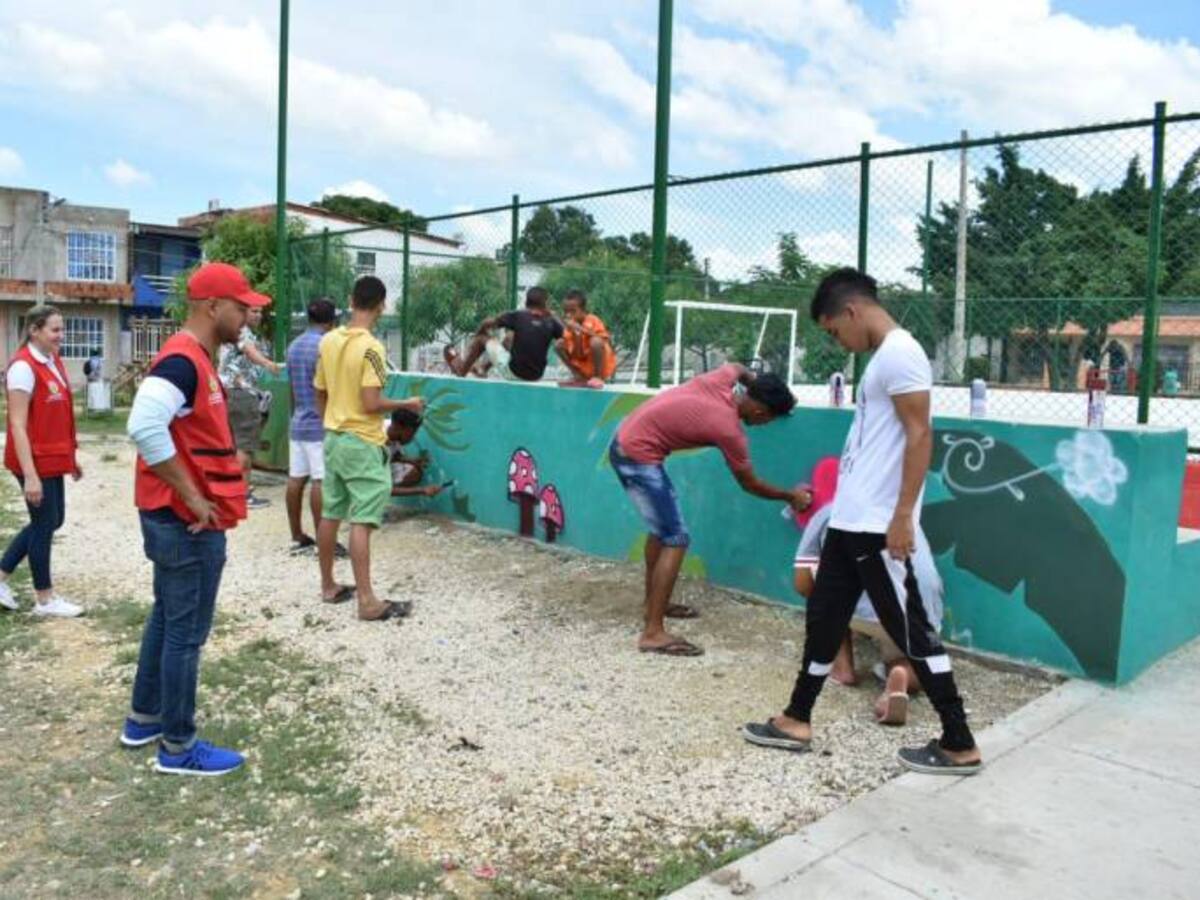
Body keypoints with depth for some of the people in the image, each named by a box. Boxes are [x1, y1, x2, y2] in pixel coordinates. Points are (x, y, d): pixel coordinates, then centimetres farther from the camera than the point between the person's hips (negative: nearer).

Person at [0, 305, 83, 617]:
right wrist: (30, 475, -23)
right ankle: (44, 598, 17)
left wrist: (71, 457, 18)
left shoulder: (54, 362, 8)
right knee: (45, 523, 3)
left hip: (54, 459, 9)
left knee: (51, 520, 17)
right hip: (35, 461, -9)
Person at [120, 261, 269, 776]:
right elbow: (145, 427, -34)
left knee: (166, 618, 21)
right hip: (187, 520, -11)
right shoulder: (183, 360, -20)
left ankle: (144, 720, 35)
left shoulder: (195, 358, 12)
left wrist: (230, 459, 11)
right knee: (186, 632, 0)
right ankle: (178, 748, 13)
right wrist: (193, 498, -26)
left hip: (178, 517, 11)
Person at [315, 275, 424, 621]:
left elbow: (320, 395, 12)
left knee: (330, 514, 14)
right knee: (362, 521, -6)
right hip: (363, 443, -8)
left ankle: (329, 586, 26)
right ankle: (367, 601, -3)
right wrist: (407, 404, -6)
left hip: (333, 439, 8)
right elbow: (371, 403, -21)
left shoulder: (328, 341, 5)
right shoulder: (370, 347, -17)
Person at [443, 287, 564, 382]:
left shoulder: (517, 316, -11)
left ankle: (462, 369, 37)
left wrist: (476, 337, 18)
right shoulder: (551, 323, -7)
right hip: (536, 377, 4)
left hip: (512, 374, -4)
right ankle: (483, 368, 44)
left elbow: (486, 323, -4)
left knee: (483, 338, 16)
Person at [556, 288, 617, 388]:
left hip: (603, 366, -5)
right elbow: (575, 355, -10)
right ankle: (580, 377, 3)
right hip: (583, 366, 5)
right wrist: (576, 335, -27)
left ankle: (598, 377, -12)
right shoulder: (570, 325, -4)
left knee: (595, 342, -34)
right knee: (559, 344, -6)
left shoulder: (593, 321, -15)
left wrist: (579, 328, -31)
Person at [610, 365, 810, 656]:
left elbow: (738, 367, 28)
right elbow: (750, 484, -1)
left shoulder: (721, 380, -1)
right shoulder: (730, 431, -18)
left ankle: (653, 602, 36)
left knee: (661, 526, 22)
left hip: (625, 441, 10)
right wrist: (791, 496, 12)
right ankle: (653, 633, -10)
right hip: (639, 456, -10)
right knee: (676, 540, -9)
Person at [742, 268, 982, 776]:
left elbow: (920, 437, -20)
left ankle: (960, 745, 11)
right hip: (851, 521, 10)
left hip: (879, 526, -10)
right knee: (824, 616, 15)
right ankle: (796, 721, 26)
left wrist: (903, 517, -22)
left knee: (911, 629, -1)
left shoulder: (898, 354, -13)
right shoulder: (881, 358, 16)